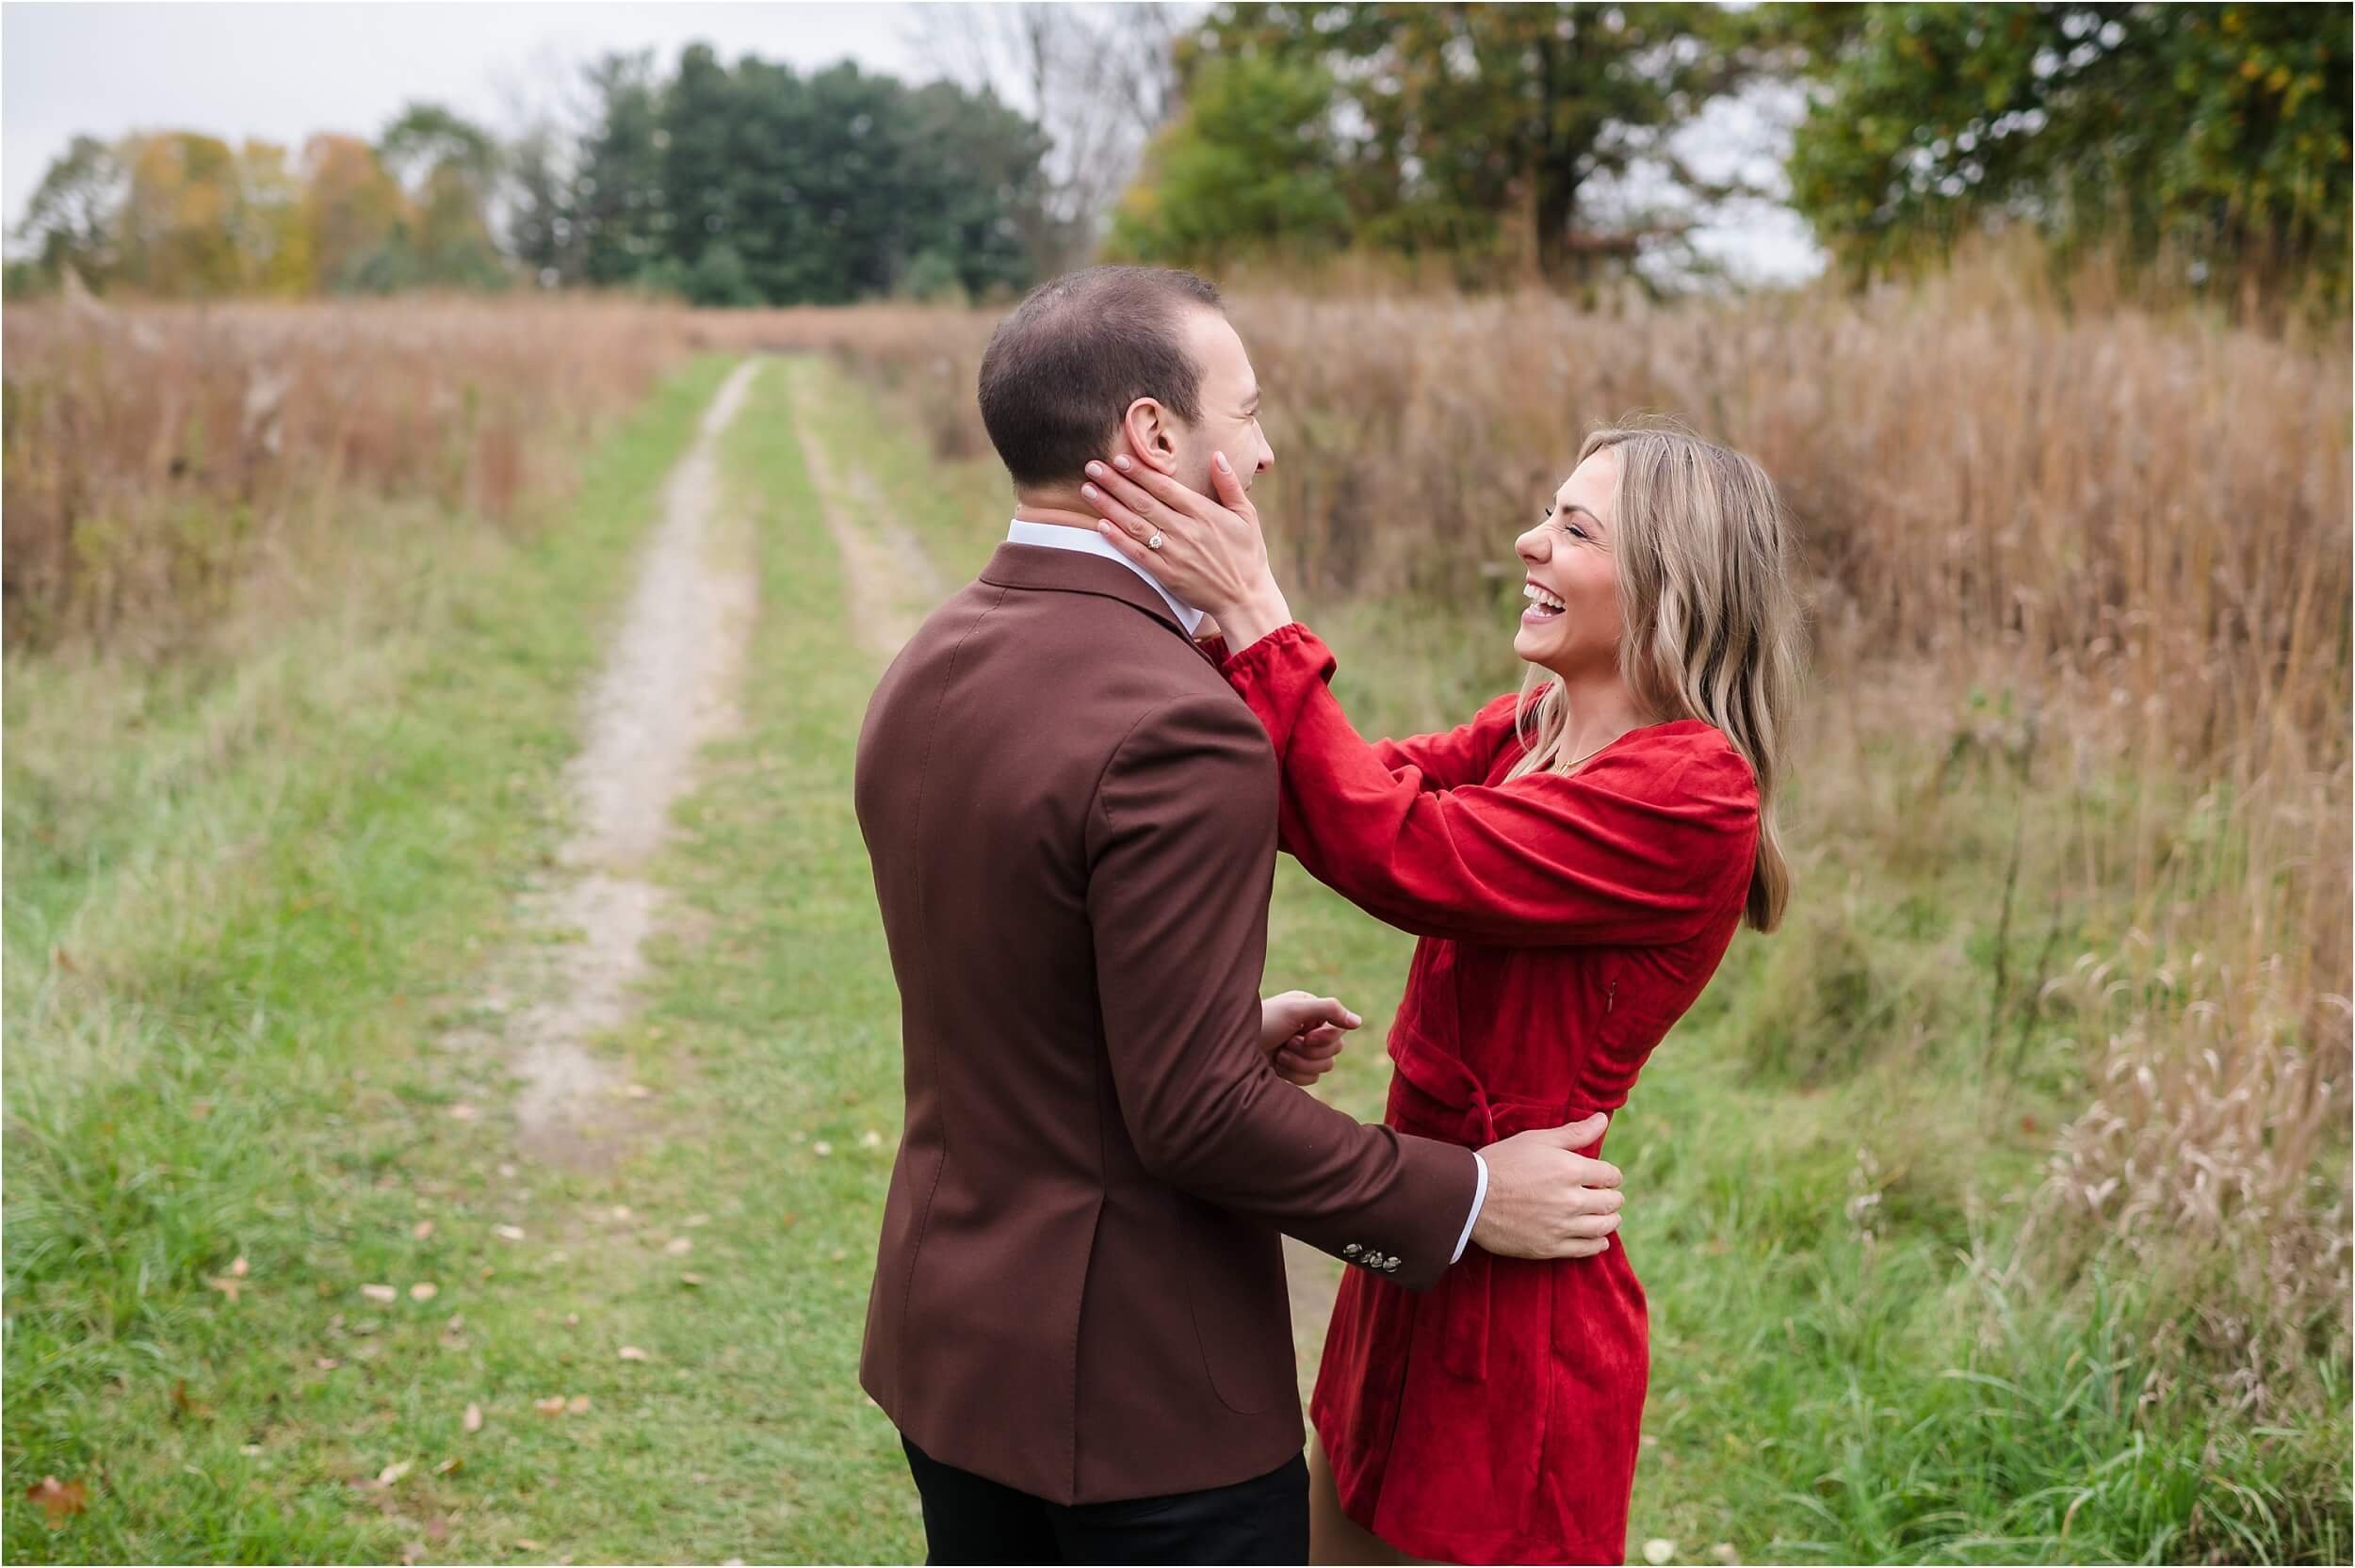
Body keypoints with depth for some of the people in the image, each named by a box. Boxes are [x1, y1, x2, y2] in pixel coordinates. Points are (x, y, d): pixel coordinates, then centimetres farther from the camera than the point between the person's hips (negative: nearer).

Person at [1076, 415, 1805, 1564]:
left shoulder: (1694, 793, -20)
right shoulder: (1526, 732, 8)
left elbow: (1401, 855, -27)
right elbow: (1335, 806, -5)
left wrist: (1252, 611, -25)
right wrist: (1210, 614, -18)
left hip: (1513, 1307, -8)